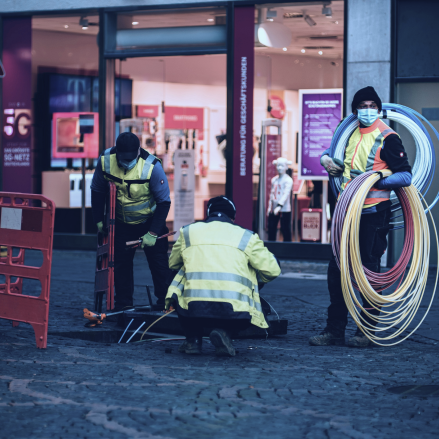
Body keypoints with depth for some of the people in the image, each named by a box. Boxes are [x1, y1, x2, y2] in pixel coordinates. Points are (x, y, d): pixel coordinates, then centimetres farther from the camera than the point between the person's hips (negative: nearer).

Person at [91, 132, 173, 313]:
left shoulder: (152, 167, -29)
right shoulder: (105, 160, -20)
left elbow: (164, 201, -20)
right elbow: (97, 191, -2)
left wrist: (153, 233, -21)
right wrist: (99, 220, -1)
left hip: (150, 221, -3)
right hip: (122, 222, 3)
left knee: (158, 263, -4)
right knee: (121, 262, 6)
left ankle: (165, 303, 6)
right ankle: (123, 304, 18)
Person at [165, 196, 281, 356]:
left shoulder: (188, 232, 19)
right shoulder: (246, 237, 15)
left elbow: (173, 264, 33)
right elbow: (272, 270, 14)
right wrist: (257, 279, 37)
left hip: (193, 309, 1)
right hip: (234, 311, -1)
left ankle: (193, 339, 20)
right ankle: (224, 332, 1)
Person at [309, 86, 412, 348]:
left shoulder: (387, 138, -7)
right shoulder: (351, 134, 13)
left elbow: (405, 176, -12)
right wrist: (327, 160, 8)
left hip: (374, 213, -7)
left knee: (369, 271, -1)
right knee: (336, 270, 5)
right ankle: (335, 330, 13)